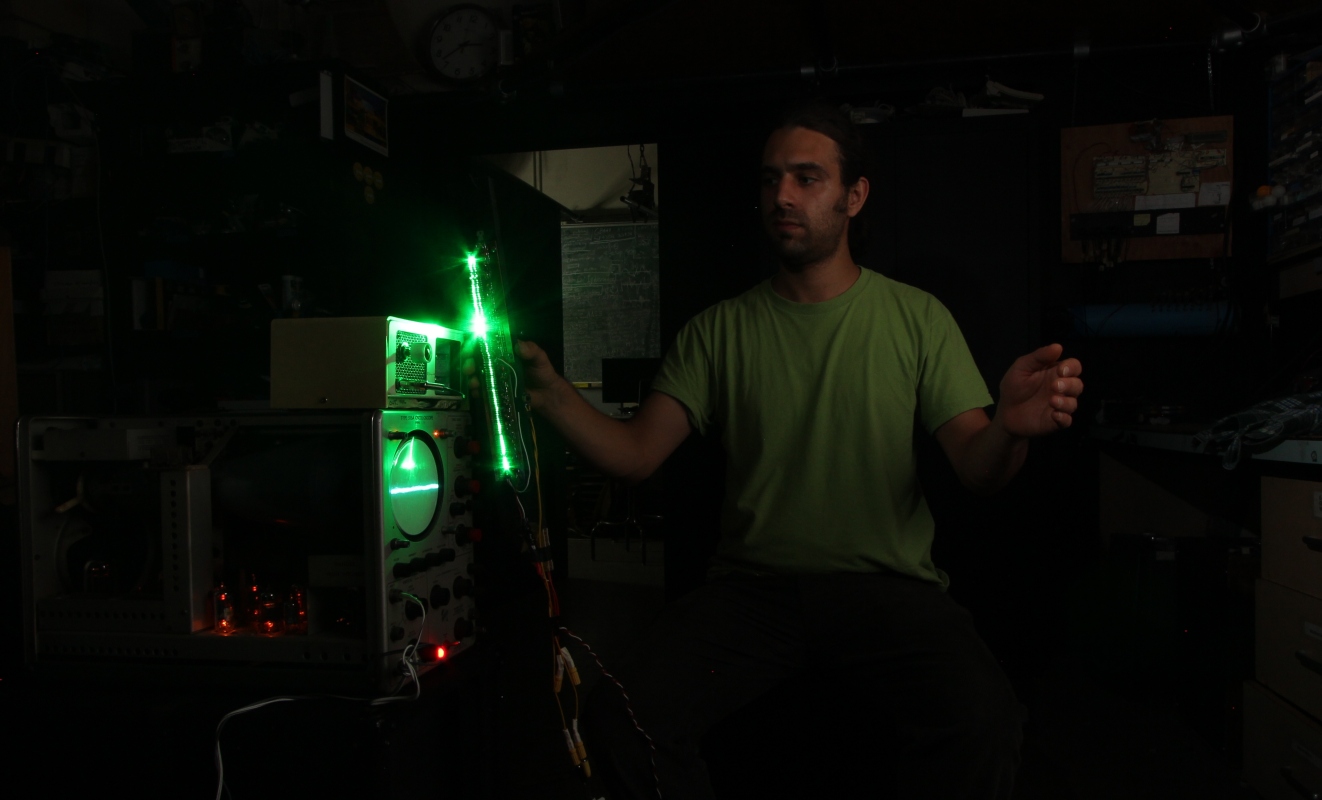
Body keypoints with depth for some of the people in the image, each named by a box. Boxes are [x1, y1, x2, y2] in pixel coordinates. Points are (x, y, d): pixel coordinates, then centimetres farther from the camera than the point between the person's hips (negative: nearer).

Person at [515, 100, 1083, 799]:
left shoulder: (918, 318, 7)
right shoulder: (720, 329, 8)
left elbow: (976, 470, 0)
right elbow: (636, 455, 0)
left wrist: (1011, 428, -23)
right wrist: (549, 394, -17)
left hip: (887, 584, 0)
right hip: (752, 585, 1)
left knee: (982, 727, -30)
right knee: (620, 723, -24)